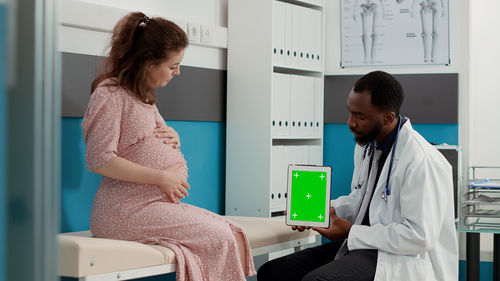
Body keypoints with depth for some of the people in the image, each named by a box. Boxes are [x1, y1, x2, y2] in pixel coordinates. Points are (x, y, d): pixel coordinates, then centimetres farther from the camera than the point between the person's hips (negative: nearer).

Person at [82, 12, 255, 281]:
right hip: (126, 210, -9)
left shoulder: (143, 97, 21)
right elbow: (100, 160, -18)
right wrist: (161, 177, -17)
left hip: (159, 203, 9)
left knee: (234, 234, -9)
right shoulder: (110, 94, -9)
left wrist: (173, 138, 6)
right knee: (218, 237, -21)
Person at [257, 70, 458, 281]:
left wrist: (351, 232, -15)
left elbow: (420, 237, -21)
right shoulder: (366, 144, 11)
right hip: (363, 245, 9)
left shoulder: (422, 161, -19)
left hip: (401, 258, -9)